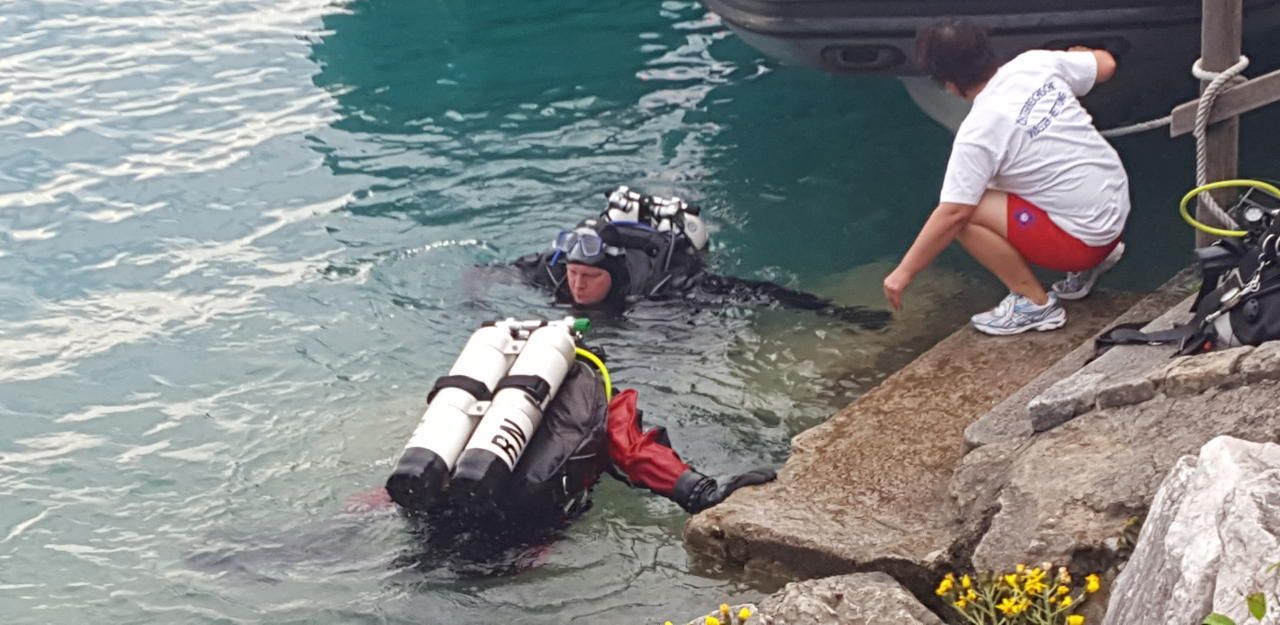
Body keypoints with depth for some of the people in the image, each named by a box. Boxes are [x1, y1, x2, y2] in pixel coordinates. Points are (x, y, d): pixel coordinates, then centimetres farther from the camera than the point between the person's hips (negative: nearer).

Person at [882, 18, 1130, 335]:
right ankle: (1092, 258, 22)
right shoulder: (1036, 62, -5)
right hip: (1116, 205, 8)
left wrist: (903, 273, -12)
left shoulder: (978, 132, -21)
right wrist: (1079, 53, 36)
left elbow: (953, 214, -22)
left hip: (1084, 236, -8)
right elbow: (1106, 65, 12)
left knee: (965, 213, -13)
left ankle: (1035, 303, -2)